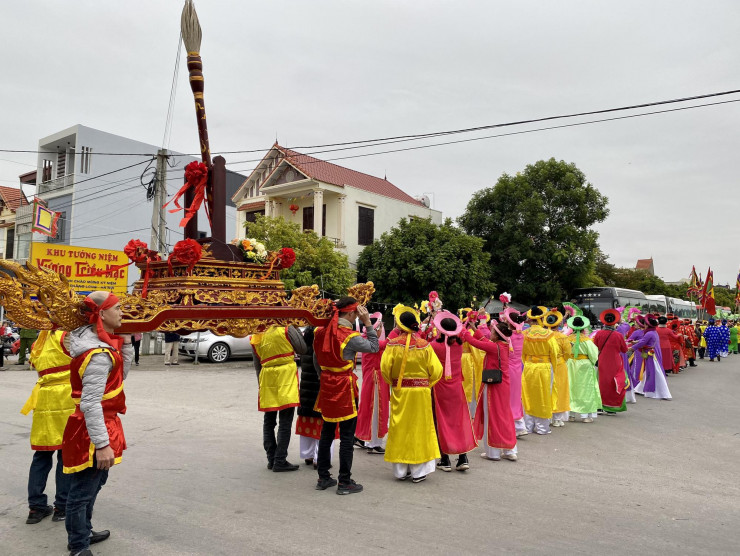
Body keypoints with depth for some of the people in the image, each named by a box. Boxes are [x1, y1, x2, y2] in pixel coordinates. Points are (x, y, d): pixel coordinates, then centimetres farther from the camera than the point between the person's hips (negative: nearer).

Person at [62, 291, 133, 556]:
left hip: (100, 424, 11)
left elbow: (120, 374, 11)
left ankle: (83, 532, 43)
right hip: (91, 429, -11)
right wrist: (101, 444, -28)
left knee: (93, 484, 25)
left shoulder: (102, 342, 3)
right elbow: (90, 404, -28)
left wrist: (125, 343, -1)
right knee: (83, 490, 5)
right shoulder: (99, 354, -26)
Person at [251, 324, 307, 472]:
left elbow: (257, 364, 11)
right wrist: (295, 328, 4)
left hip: (266, 378, 5)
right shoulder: (287, 329, -10)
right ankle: (280, 461, 3)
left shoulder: (256, 337, 5)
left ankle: (271, 459, 21)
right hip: (286, 376, -5)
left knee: (268, 422, 15)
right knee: (285, 423, 1)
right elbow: (302, 349, -3)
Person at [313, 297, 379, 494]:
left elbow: (316, 362, 11)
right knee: (347, 436, 3)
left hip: (326, 387, 7)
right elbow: (374, 347, -7)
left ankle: (323, 478, 26)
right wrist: (368, 323, -7)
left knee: (326, 433, 17)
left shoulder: (321, 332, 3)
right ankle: (344, 482, 10)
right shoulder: (350, 337, -18)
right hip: (345, 388, -7)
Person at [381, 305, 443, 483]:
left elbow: (385, 368, -10)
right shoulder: (424, 345, -6)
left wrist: (393, 382, 8)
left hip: (399, 392, 0)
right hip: (421, 393, 0)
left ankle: (400, 470, 17)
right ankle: (419, 470, 15)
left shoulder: (393, 344, -8)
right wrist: (426, 384, 8)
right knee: (419, 428, 10)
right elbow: (436, 370, -7)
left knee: (400, 428, 9)